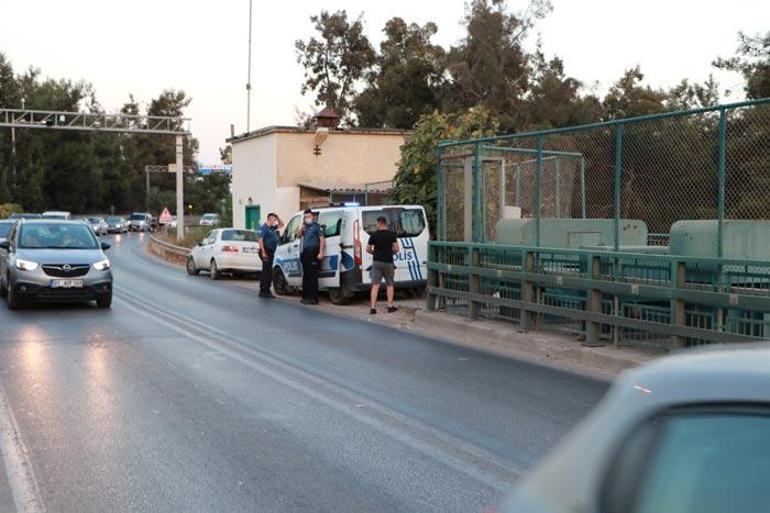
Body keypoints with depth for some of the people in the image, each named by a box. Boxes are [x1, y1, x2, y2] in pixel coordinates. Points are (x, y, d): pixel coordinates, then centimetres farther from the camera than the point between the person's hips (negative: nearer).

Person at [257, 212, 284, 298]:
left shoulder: (272, 228, 18)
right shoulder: (264, 227, -9)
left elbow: (281, 225, 33)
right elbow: (260, 240, -18)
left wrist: (277, 217, 16)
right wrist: (263, 252, -25)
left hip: (271, 252, 10)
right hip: (266, 251, -10)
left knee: (267, 272, 13)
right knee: (267, 271, -11)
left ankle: (265, 291, 19)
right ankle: (264, 291, -11)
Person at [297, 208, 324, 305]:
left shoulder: (317, 226, -3)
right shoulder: (305, 227, 18)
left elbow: (322, 240, -8)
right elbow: (299, 235, 11)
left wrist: (321, 252, -17)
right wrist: (302, 224, 1)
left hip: (313, 253, -8)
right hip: (305, 253, 8)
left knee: (312, 276, -10)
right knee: (306, 276, 12)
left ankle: (313, 298, -11)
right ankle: (306, 296, 19)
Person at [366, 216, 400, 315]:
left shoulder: (374, 235, -1)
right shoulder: (392, 234, -5)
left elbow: (368, 249, 4)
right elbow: (396, 249, -9)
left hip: (376, 262, 1)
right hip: (388, 262, -1)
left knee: (375, 285, 0)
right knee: (390, 285, 13)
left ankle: (373, 308, -7)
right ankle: (390, 306, 12)